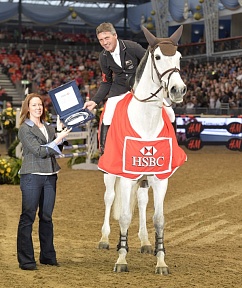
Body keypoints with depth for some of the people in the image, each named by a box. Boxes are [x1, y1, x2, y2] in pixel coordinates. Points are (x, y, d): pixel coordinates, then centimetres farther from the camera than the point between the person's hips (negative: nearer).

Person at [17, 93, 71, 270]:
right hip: (32, 176, -6)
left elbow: (57, 148, 7)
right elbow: (39, 151, -13)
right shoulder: (25, 129, -5)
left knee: (47, 217, 12)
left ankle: (48, 256, 20)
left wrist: (60, 129, -3)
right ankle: (26, 260, -1)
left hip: (50, 176, 6)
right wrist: (58, 138, -14)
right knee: (28, 217, -3)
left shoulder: (48, 127, 14)